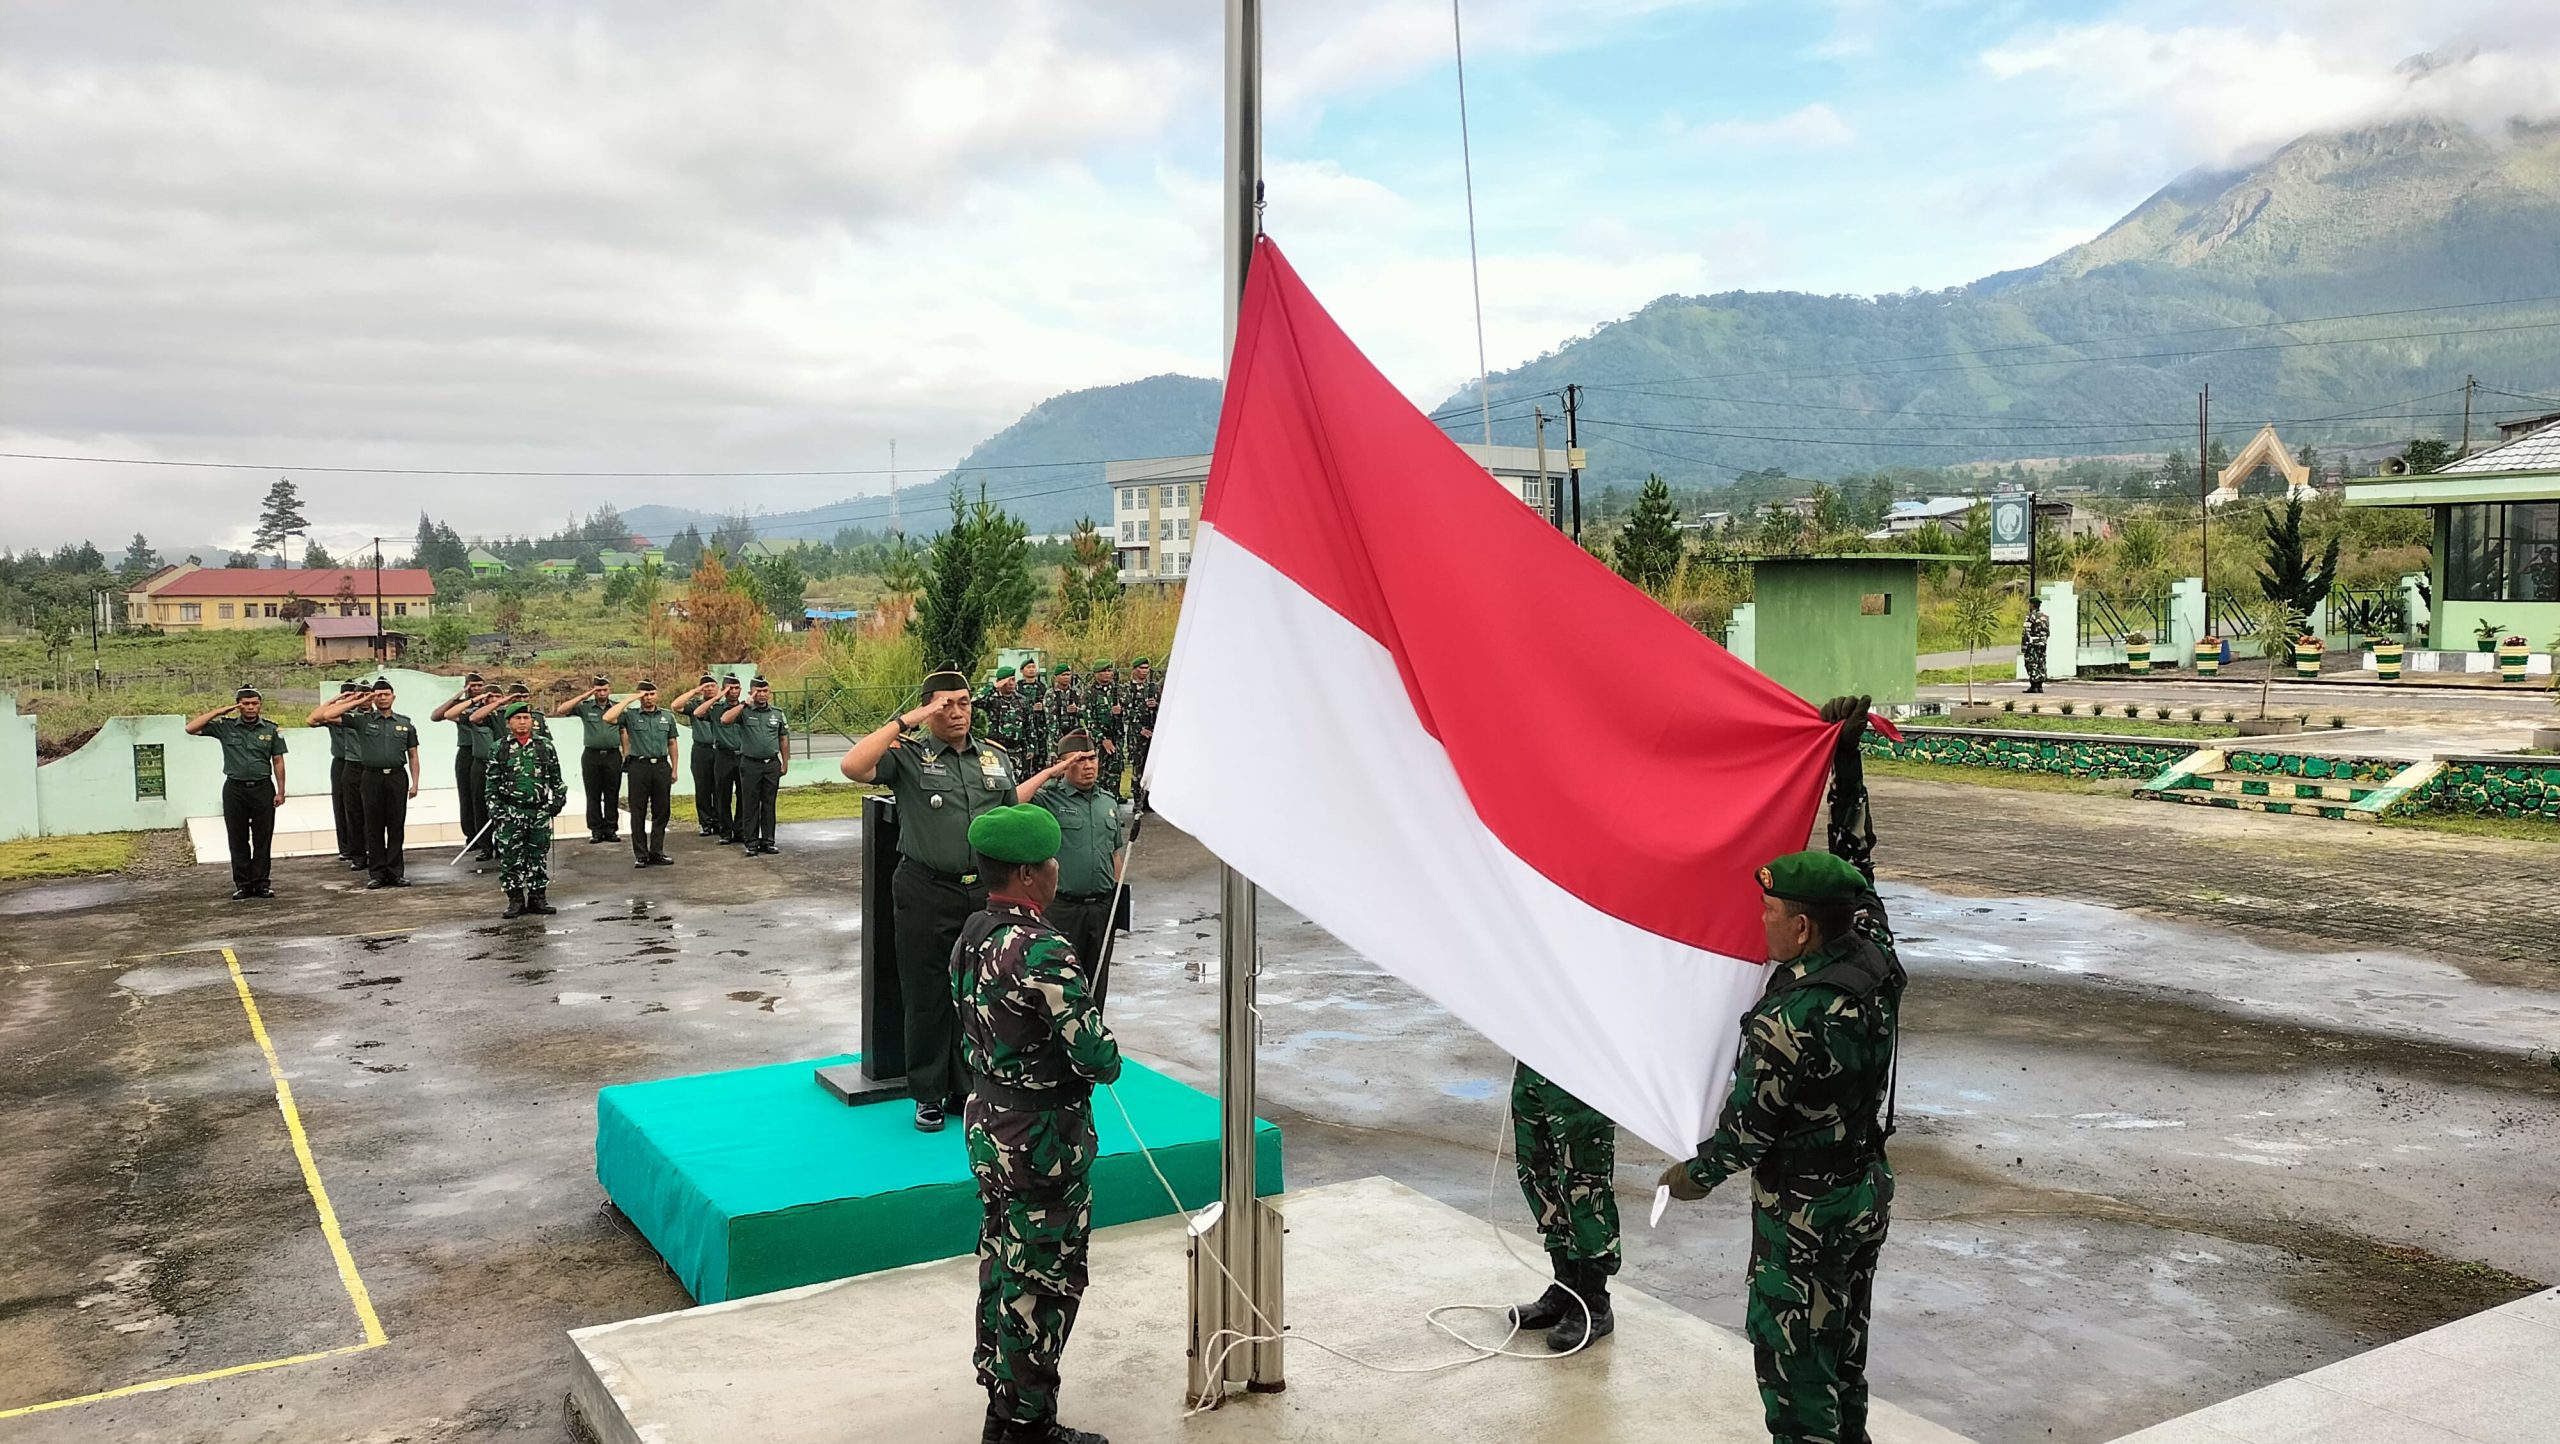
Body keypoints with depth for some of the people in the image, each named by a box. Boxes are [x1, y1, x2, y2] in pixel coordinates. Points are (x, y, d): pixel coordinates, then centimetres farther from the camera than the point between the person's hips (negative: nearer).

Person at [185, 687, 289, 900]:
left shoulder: (271, 730, 2)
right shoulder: (225, 726, 1)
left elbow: (278, 761, 5)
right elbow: (191, 729, -3)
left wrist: (280, 791, 0)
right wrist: (218, 712, -5)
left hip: (263, 788, 0)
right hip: (235, 789, 0)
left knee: (263, 839, 3)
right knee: (238, 839, 4)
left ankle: (261, 883, 9)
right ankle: (242, 884, 10)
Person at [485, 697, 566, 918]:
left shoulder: (545, 745, 7)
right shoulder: (500, 749, 3)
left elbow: (556, 777, 14)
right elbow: (491, 781, 4)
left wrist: (559, 798, 6)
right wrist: (494, 807, -3)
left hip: (540, 811, 2)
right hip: (511, 812, -2)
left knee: (539, 856, 6)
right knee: (511, 857, -1)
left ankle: (537, 897, 15)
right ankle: (515, 900, 6)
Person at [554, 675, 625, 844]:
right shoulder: (585, 707, 4)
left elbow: (623, 732, 10)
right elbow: (561, 710, -6)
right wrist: (584, 696, -6)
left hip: (613, 755, 0)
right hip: (591, 755, 0)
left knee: (612, 795, 3)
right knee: (593, 795, 2)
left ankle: (610, 829, 9)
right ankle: (596, 830, 8)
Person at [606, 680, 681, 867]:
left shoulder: (667, 716, 10)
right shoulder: (630, 715, 1)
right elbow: (608, 718, -17)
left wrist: (674, 769, 10)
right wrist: (628, 699, -12)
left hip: (661, 766, 3)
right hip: (639, 766, -3)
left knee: (661, 812, 6)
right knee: (638, 813, 1)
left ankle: (656, 852, 14)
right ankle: (640, 855, 7)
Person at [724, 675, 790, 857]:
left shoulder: (777, 713, 9)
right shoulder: (744, 711, -1)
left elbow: (783, 739, 14)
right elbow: (725, 720, -19)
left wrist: (785, 763, 10)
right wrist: (745, 704, -17)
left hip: (772, 764, 2)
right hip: (750, 763, -2)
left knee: (769, 804, 6)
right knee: (750, 804, 1)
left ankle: (767, 841, 13)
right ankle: (751, 842, 6)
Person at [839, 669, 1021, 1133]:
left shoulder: (997, 758, 9)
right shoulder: (909, 755, -5)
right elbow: (852, 766, -22)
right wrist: (905, 721, -21)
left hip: (985, 892, 4)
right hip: (926, 894, -4)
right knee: (926, 997, 5)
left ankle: (969, 1089, 24)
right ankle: (929, 1095, 18)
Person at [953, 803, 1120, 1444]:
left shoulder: (972, 935, 1)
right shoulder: (1044, 953, -27)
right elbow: (1098, 1057, -25)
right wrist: (1108, 1060, -4)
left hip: (986, 1122, 9)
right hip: (1043, 1138, -9)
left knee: (1001, 1261, 20)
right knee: (1042, 1280, 5)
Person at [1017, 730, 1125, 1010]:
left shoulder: (1109, 802, 13)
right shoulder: (1049, 799, -6)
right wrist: (1048, 773, -19)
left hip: (1102, 906, 5)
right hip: (1062, 906, -5)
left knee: (1097, 980, 13)